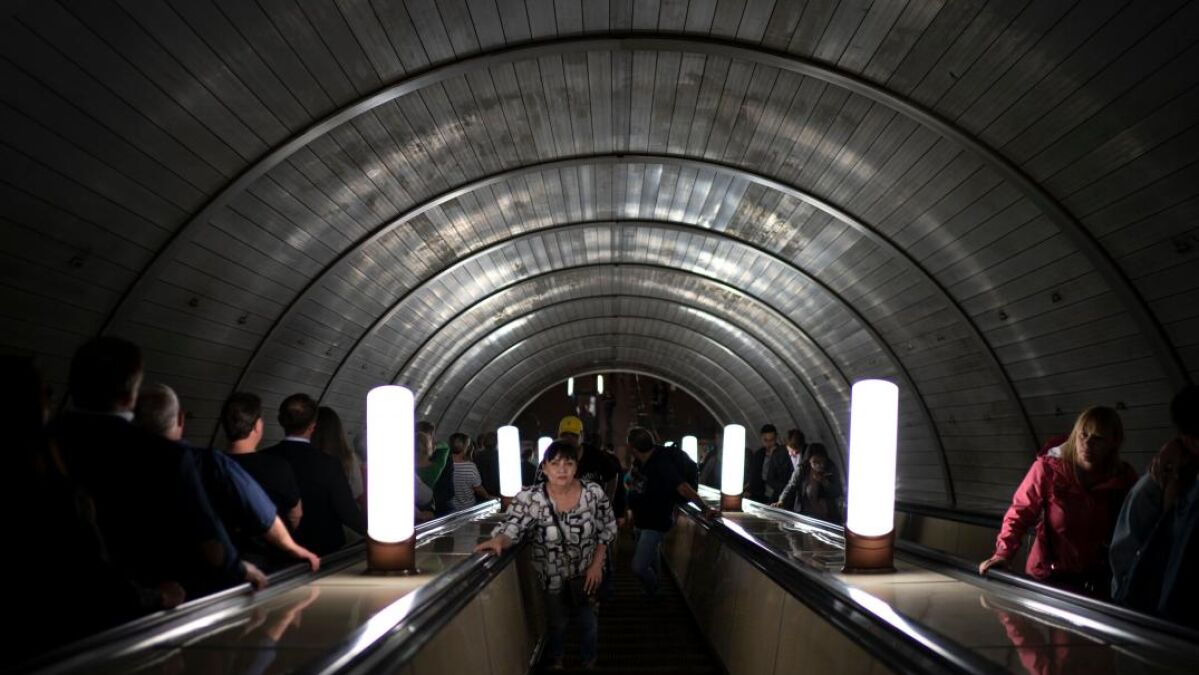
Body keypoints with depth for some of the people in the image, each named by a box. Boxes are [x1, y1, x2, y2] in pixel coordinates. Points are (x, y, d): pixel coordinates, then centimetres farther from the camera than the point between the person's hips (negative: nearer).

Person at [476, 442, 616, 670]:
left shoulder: (594, 493, -17)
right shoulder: (529, 499, -23)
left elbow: (607, 530, -4)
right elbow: (511, 529, -29)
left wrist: (596, 564, -7)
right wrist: (498, 541, -52)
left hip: (586, 573, 1)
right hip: (552, 577, -1)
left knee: (588, 623, 19)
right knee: (557, 624, 20)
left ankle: (590, 662, 49)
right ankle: (555, 663, 50)